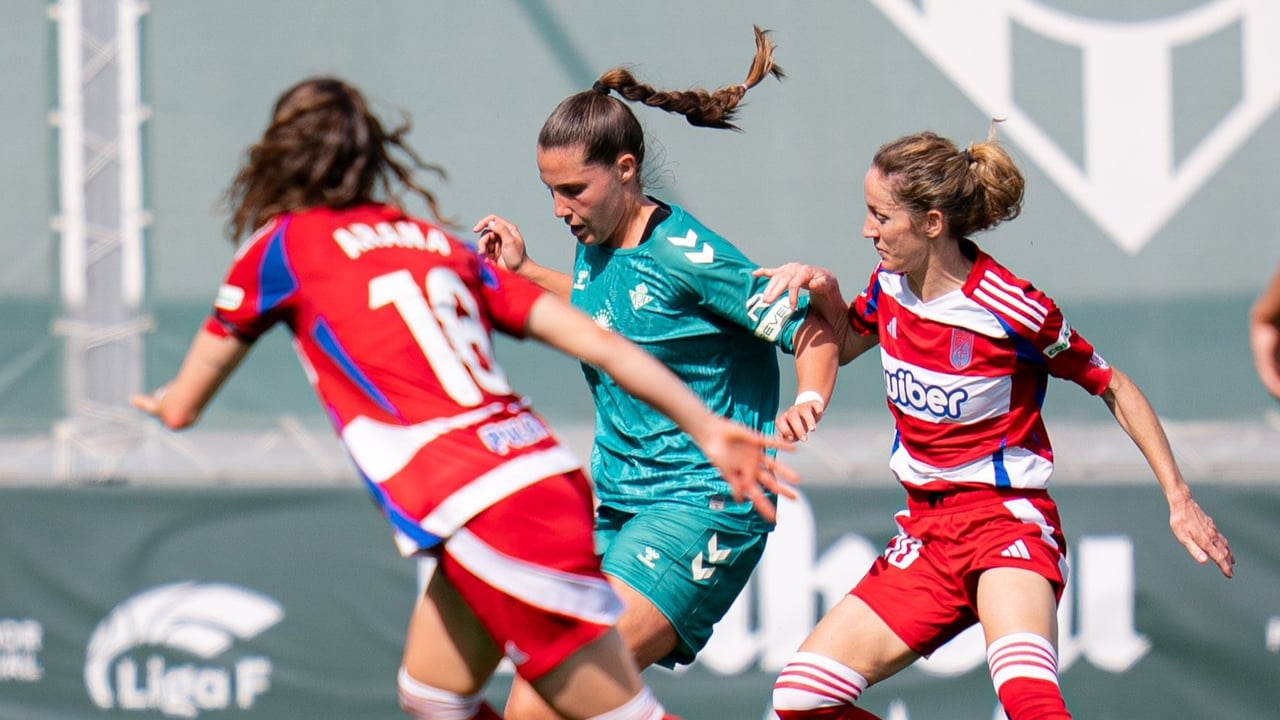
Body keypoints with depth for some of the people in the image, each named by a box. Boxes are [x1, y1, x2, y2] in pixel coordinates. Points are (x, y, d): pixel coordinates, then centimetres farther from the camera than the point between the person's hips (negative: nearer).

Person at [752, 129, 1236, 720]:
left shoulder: (1013, 309, -16)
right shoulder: (890, 285, 1)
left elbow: (1113, 388, -3)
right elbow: (846, 345, 24)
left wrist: (1178, 498, -5)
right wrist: (824, 293, 2)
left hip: (1007, 522, -7)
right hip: (925, 533, 7)